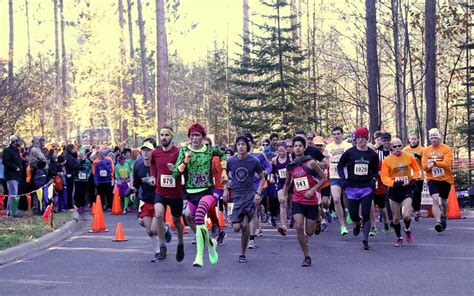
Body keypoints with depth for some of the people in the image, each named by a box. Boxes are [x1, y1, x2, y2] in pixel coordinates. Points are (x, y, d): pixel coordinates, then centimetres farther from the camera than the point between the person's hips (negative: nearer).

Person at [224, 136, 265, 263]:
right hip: (236, 195, 1)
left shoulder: (254, 161, -1)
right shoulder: (231, 161, 3)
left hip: (250, 194, -1)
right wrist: (225, 190, 9)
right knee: (237, 227, -10)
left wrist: (258, 193, -2)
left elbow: (262, 178, 9)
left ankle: (242, 254, 6)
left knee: (245, 225, -8)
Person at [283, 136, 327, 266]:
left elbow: (323, 178, -4)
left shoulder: (310, 163, -8)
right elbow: (287, 184, 22)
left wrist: (313, 190, -15)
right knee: (299, 227, -17)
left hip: (311, 201, -2)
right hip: (297, 201, 2)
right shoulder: (291, 166, 5)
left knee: (309, 232, 4)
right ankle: (307, 257, -6)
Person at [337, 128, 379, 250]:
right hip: (352, 188, 0)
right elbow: (340, 166, 10)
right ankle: (357, 223, 40)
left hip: (367, 188, 0)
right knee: (353, 214, 4)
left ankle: (365, 240, 1)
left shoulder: (372, 155, 4)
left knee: (366, 214, -7)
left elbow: (375, 170, 18)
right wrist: (343, 179, -3)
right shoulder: (349, 153, 0)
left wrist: (373, 179, 0)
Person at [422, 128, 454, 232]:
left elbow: (447, 164, -19)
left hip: (446, 179, 0)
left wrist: (434, 163, -31)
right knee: (435, 199, -20)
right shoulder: (426, 150, 4)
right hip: (432, 179, 0)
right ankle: (438, 223, -24)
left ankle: (443, 217, 45)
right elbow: (424, 165, 0)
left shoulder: (447, 149, -7)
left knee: (444, 201, 17)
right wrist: (428, 166, -22)